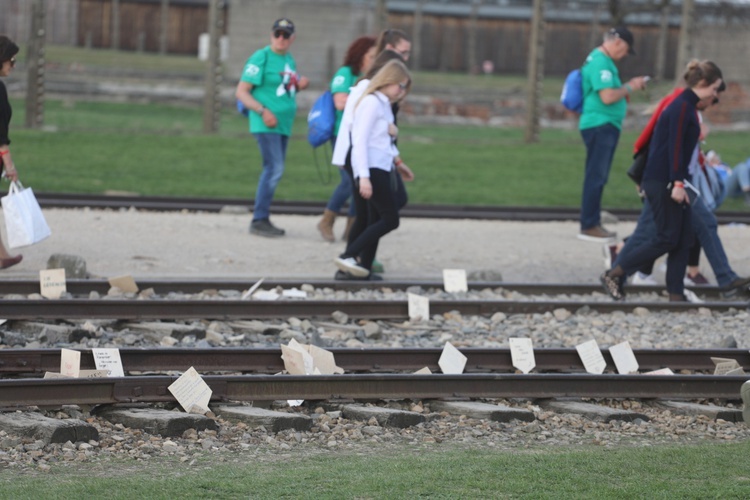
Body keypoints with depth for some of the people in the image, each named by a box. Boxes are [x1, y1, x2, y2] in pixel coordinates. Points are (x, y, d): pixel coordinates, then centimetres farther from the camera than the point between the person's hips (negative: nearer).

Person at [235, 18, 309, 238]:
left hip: (283, 125, 9)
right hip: (265, 124, -9)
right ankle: (259, 220, -14)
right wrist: (263, 111, -23)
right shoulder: (261, 58, -10)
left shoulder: (289, 60, 14)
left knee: (274, 170, 11)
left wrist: (299, 85, 7)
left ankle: (262, 219, 19)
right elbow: (241, 92, -12)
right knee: (274, 168, -17)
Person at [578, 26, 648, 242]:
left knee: (597, 177, 13)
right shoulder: (600, 62, -16)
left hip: (605, 126, 11)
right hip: (600, 125, -11)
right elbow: (607, 97, -23)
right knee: (596, 177, -8)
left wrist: (629, 85, 14)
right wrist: (629, 88, -9)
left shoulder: (600, 59, 17)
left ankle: (592, 223, 18)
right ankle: (589, 226, -6)